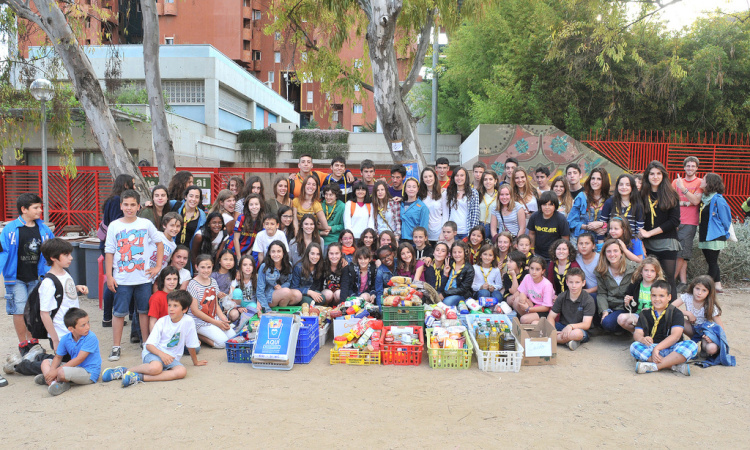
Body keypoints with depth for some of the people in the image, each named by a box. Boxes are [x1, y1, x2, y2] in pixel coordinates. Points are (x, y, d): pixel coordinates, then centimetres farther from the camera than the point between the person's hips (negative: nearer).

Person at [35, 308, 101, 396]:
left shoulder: (91, 337, -19)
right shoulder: (65, 339, 0)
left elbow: (79, 359, -21)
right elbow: (58, 357, 9)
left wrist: (56, 371, -20)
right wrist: (52, 370, -12)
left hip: (89, 373, -8)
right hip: (74, 368, 8)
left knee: (62, 372, -31)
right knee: (45, 362, 10)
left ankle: (47, 379, 3)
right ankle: (53, 382, -16)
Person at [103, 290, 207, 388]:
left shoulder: (188, 321, -7)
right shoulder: (162, 322, -5)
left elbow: (191, 345, 5)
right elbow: (149, 345, -8)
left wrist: (195, 362, 15)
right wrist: (161, 354, -26)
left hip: (171, 358, 2)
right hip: (154, 352, -2)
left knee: (182, 371, -32)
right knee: (155, 368, -38)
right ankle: (124, 370, -14)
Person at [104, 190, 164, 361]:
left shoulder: (146, 224, 1)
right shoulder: (114, 226, 0)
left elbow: (159, 243, 9)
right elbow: (109, 252, 0)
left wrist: (158, 266, 3)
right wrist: (109, 276, -4)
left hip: (143, 277, 1)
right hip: (121, 279, 0)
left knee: (144, 311, 9)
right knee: (119, 313, 5)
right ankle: (116, 347, 15)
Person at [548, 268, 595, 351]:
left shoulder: (588, 300, -8)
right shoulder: (562, 297, 3)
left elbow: (586, 324, -15)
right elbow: (551, 317, 1)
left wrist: (571, 326, -34)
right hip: (562, 327, 5)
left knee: (577, 333, -44)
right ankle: (568, 340, -23)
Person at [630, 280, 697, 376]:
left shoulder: (676, 313, 4)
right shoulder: (645, 314, 12)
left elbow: (675, 335, -10)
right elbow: (637, 333, 1)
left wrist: (657, 348, -23)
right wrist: (642, 339, -25)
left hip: (671, 348, -1)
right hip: (650, 349, 1)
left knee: (692, 346, -29)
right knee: (634, 346, -29)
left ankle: (653, 366, -33)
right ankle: (675, 366, -31)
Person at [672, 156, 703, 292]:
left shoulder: (700, 182, 4)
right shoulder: (676, 181, 14)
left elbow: (696, 201, -9)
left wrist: (683, 188, -16)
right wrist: (685, 203, -7)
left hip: (689, 223, -3)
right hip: (676, 221, 3)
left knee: (681, 253, -7)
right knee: (682, 255, 5)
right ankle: (683, 281, 10)